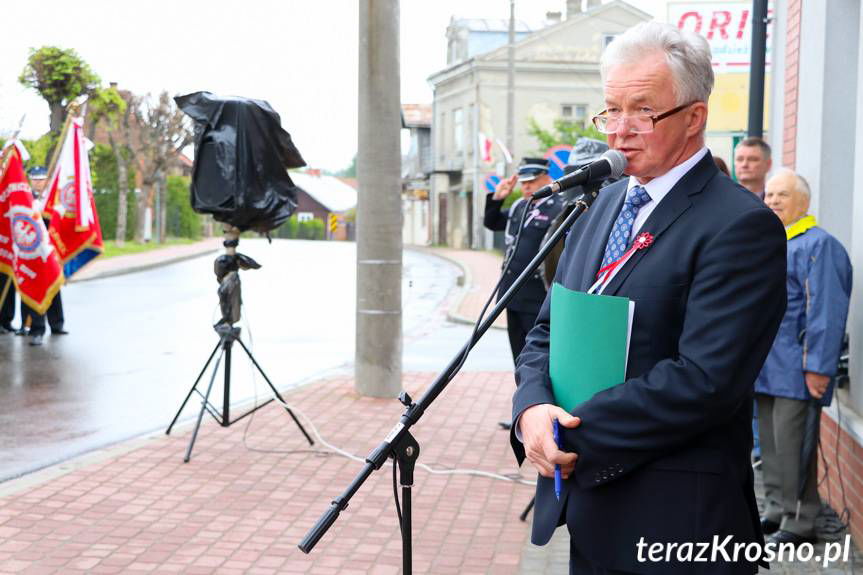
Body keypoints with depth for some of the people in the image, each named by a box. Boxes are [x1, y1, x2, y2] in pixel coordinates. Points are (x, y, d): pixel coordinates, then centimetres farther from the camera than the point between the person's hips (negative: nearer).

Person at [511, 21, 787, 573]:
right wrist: (533, 408, -9)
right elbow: (547, 331, 11)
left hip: (675, 522, -7)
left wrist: (576, 435, -18)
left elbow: (704, 380, -22)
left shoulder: (741, 225, -15)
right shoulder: (604, 203, 10)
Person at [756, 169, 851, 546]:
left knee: (792, 445, -5)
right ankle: (776, 511, 25)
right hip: (767, 370, 9)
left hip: (795, 371, -8)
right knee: (771, 444, 14)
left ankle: (799, 522, 4)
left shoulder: (817, 245, -10)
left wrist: (817, 367, -21)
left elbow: (826, 312, -17)